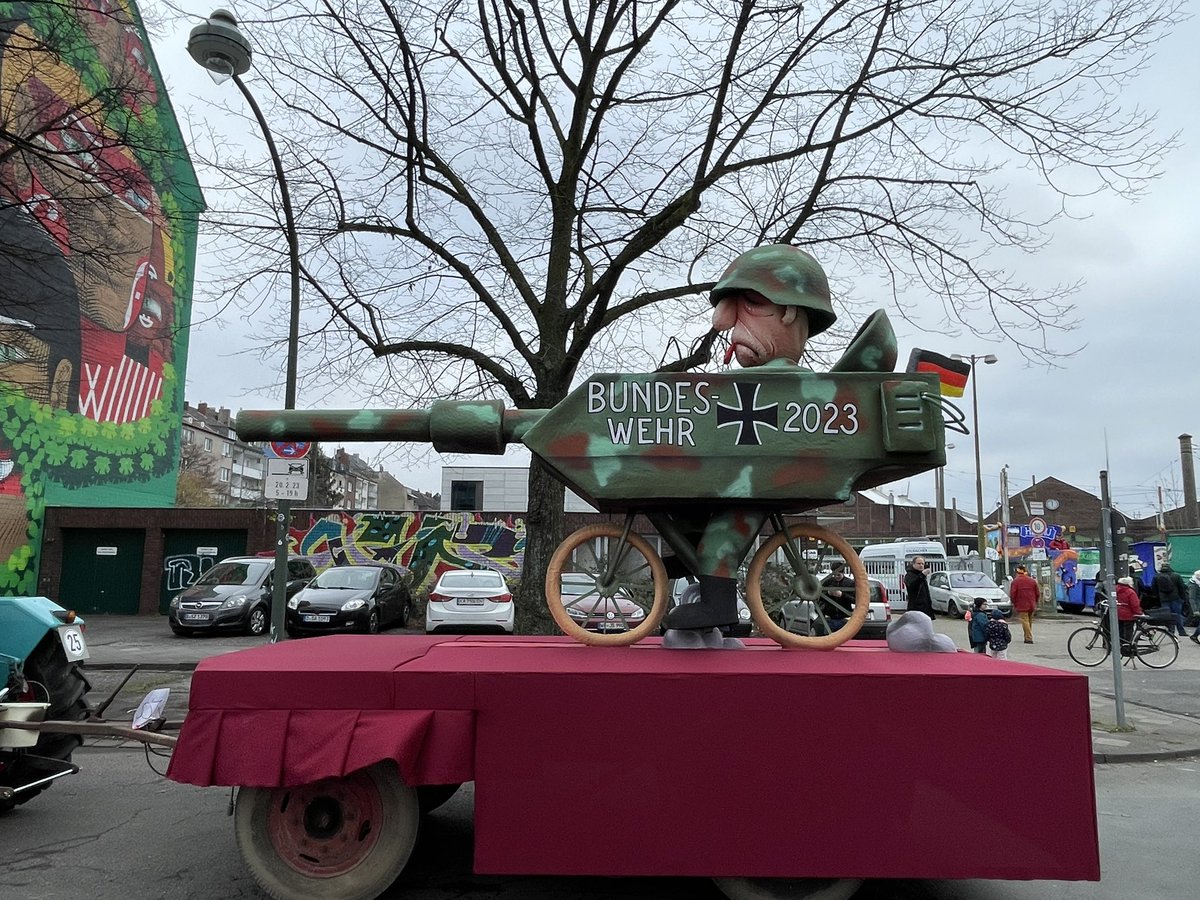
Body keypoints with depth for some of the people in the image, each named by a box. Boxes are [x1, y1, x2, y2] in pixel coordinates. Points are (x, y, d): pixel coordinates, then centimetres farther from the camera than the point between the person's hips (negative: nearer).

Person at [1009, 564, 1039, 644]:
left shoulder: (1015, 581, -9)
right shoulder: (1032, 581, 6)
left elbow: (1012, 594, -11)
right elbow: (1037, 593, 9)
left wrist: (1014, 603, 3)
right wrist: (1035, 602, 20)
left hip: (1021, 606, -5)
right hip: (1031, 605, 5)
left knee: (1025, 621, -4)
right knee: (1030, 621, 16)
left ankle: (1029, 638, -9)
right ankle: (1028, 637, 23)